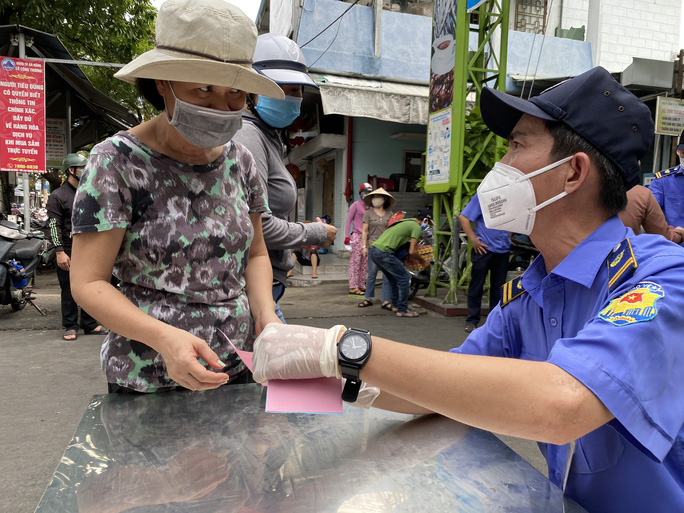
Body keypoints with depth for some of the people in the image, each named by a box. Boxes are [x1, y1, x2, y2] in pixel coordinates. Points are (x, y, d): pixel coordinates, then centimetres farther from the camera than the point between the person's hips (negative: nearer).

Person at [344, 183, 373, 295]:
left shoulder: (370, 206, 15)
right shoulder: (356, 205, -1)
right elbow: (348, 220, -3)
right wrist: (347, 236, -11)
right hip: (357, 236, -6)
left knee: (365, 263, 8)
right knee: (355, 262, -7)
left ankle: (361, 285, 16)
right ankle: (353, 287, -4)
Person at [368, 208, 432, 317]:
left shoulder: (406, 222, 25)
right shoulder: (416, 227, -3)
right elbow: (412, 252, -8)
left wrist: (421, 258, 30)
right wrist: (423, 261, 8)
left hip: (373, 249, 10)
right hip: (384, 252, -10)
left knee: (393, 278, 23)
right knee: (404, 278, 0)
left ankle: (395, 305, 32)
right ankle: (402, 310, 6)